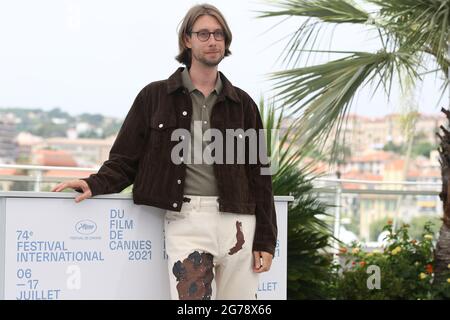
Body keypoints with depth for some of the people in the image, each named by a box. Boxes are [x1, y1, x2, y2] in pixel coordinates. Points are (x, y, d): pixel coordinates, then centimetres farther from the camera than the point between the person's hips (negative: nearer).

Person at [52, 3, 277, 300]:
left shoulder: (242, 104, 12)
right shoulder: (155, 97, 7)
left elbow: (259, 175, 11)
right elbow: (126, 159, 6)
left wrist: (265, 240, 5)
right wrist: (95, 184, -14)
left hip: (237, 223, 2)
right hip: (185, 221, -2)